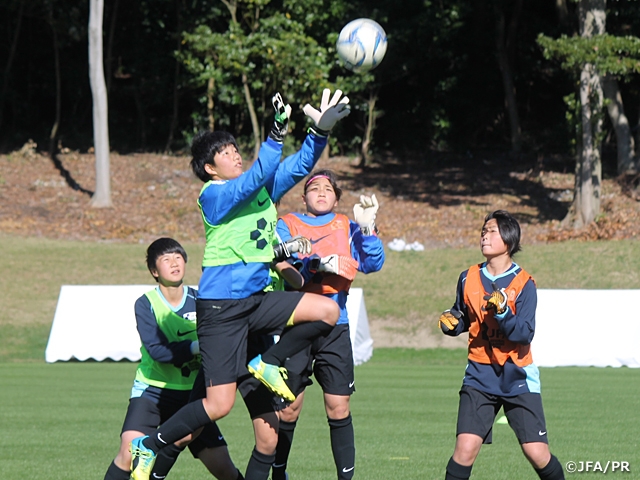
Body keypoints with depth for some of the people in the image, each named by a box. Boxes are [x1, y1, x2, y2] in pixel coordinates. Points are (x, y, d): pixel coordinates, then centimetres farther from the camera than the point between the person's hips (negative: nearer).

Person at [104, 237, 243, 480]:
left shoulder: (199, 300, -1)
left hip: (191, 393, 3)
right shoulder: (145, 304, -8)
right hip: (152, 390, -2)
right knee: (129, 452, -25)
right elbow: (156, 350, -20)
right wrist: (196, 347, -29)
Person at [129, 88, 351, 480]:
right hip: (220, 308, -7)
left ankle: (268, 364, 8)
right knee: (219, 405, -10)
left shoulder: (265, 188, 12)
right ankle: (149, 447, 10)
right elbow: (256, 177, -25)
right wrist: (278, 133, -35)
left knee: (328, 311, -10)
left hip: (257, 300, 7)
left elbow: (299, 166, 7)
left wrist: (321, 130, -10)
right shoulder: (213, 195, -10)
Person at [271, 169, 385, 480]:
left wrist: (367, 228, -14)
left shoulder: (347, 227, 12)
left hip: (335, 328, 1)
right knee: (288, 410, 0)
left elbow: (372, 263, 0)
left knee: (339, 408, -2)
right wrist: (316, 264, -24)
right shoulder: (287, 225, 7)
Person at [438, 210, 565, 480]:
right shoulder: (469, 278, 3)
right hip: (480, 376, 2)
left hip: (518, 378, -2)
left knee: (537, 454, -6)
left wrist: (503, 312, -32)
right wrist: (450, 322, -4)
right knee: (466, 448, -15)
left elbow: (525, 334, -16)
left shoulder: (523, 284, -8)